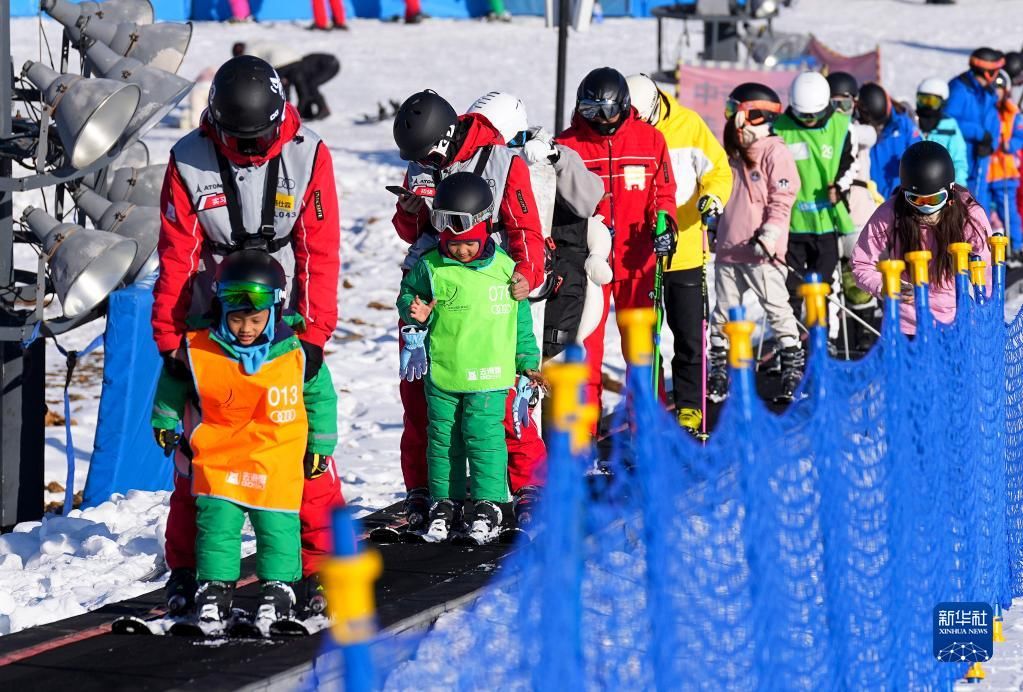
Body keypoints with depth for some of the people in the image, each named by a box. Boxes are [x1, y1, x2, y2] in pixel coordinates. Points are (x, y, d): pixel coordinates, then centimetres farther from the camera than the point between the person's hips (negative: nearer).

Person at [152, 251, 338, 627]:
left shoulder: (296, 353, -12)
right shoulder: (198, 350, -13)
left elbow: (321, 395, 4)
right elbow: (173, 384, 9)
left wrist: (320, 445, 9)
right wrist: (164, 423, 16)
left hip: (277, 458, 0)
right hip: (217, 452, 0)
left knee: (277, 522, 3)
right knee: (216, 518, -2)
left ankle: (278, 585, 18)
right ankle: (215, 585, 11)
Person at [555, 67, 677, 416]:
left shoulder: (650, 140, 3)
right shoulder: (569, 145, -1)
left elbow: (663, 191, 10)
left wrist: (664, 222, -7)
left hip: (636, 259, 1)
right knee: (585, 343, -2)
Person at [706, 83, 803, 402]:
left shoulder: (775, 153, -8)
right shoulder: (733, 154, 15)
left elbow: (782, 199, -13)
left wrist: (768, 236, -20)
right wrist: (715, 226, 24)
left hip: (761, 252, -7)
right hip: (728, 248, 7)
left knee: (777, 308, -1)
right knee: (724, 313, 10)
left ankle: (793, 364, 8)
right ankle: (719, 370, 17)